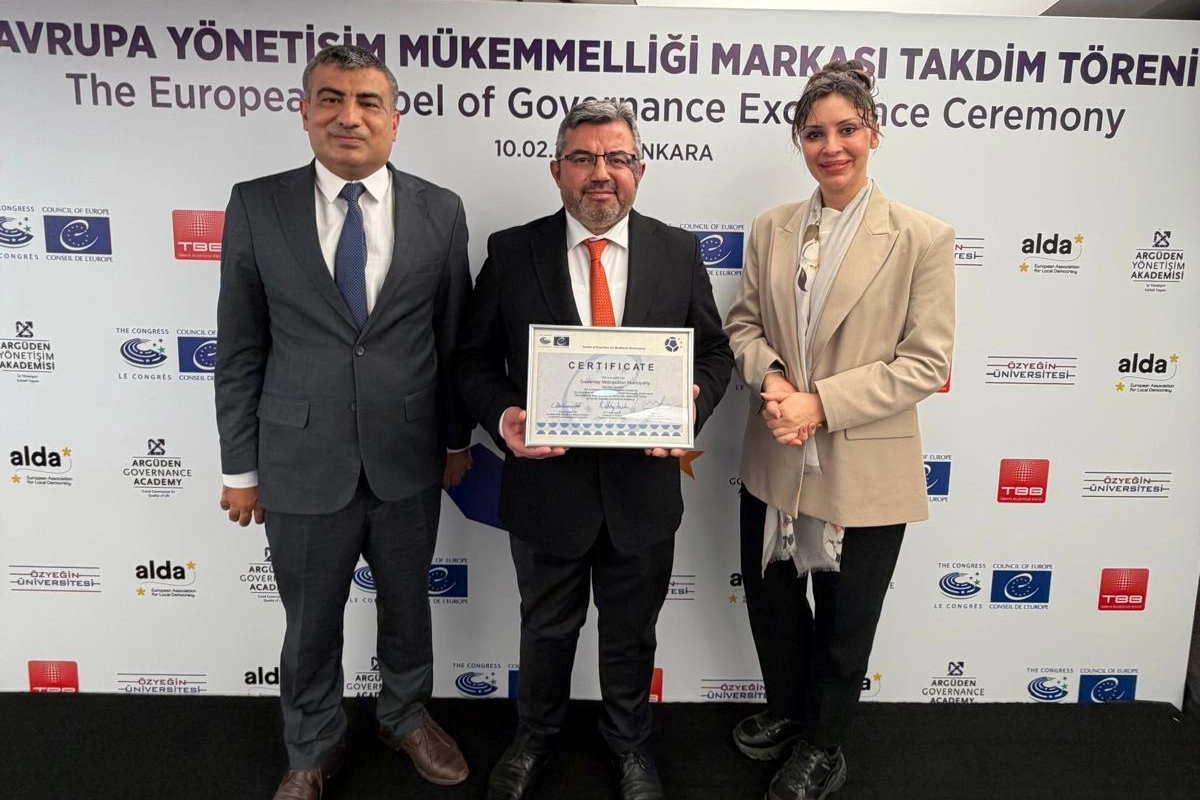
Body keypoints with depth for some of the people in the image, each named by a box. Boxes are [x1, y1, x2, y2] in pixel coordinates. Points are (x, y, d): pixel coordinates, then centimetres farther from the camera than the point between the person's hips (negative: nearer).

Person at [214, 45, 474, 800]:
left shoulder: (440, 210, -3)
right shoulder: (256, 206, -4)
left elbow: (455, 337, 3)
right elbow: (240, 349, -1)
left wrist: (458, 438, 8)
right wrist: (240, 466, 1)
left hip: (408, 460, 1)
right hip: (302, 463, 0)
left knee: (408, 605, 20)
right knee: (311, 625, 16)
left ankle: (407, 716, 48)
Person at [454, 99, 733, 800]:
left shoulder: (679, 251, -2)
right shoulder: (511, 252, -5)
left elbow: (714, 349, 4)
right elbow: (475, 359, -1)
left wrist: (694, 403, -16)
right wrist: (502, 415, -20)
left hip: (643, 485, 1)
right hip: (547, 482, 0)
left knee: (632, 631, 21)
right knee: (547, 629, 22)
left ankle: (630, 742, 48)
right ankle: (535, 737, 50)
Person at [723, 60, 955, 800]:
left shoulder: (922, 238, -11)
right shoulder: (771, 229, 2)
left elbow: (927, 362, -13)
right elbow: (743, 323, 6)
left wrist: (820, 403, -21)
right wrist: (770, 376, -15)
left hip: (865, 470, -4)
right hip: (776, 461, 4)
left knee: (844, 622, 16)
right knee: (770, 600, 21)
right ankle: (787, 711, 50)